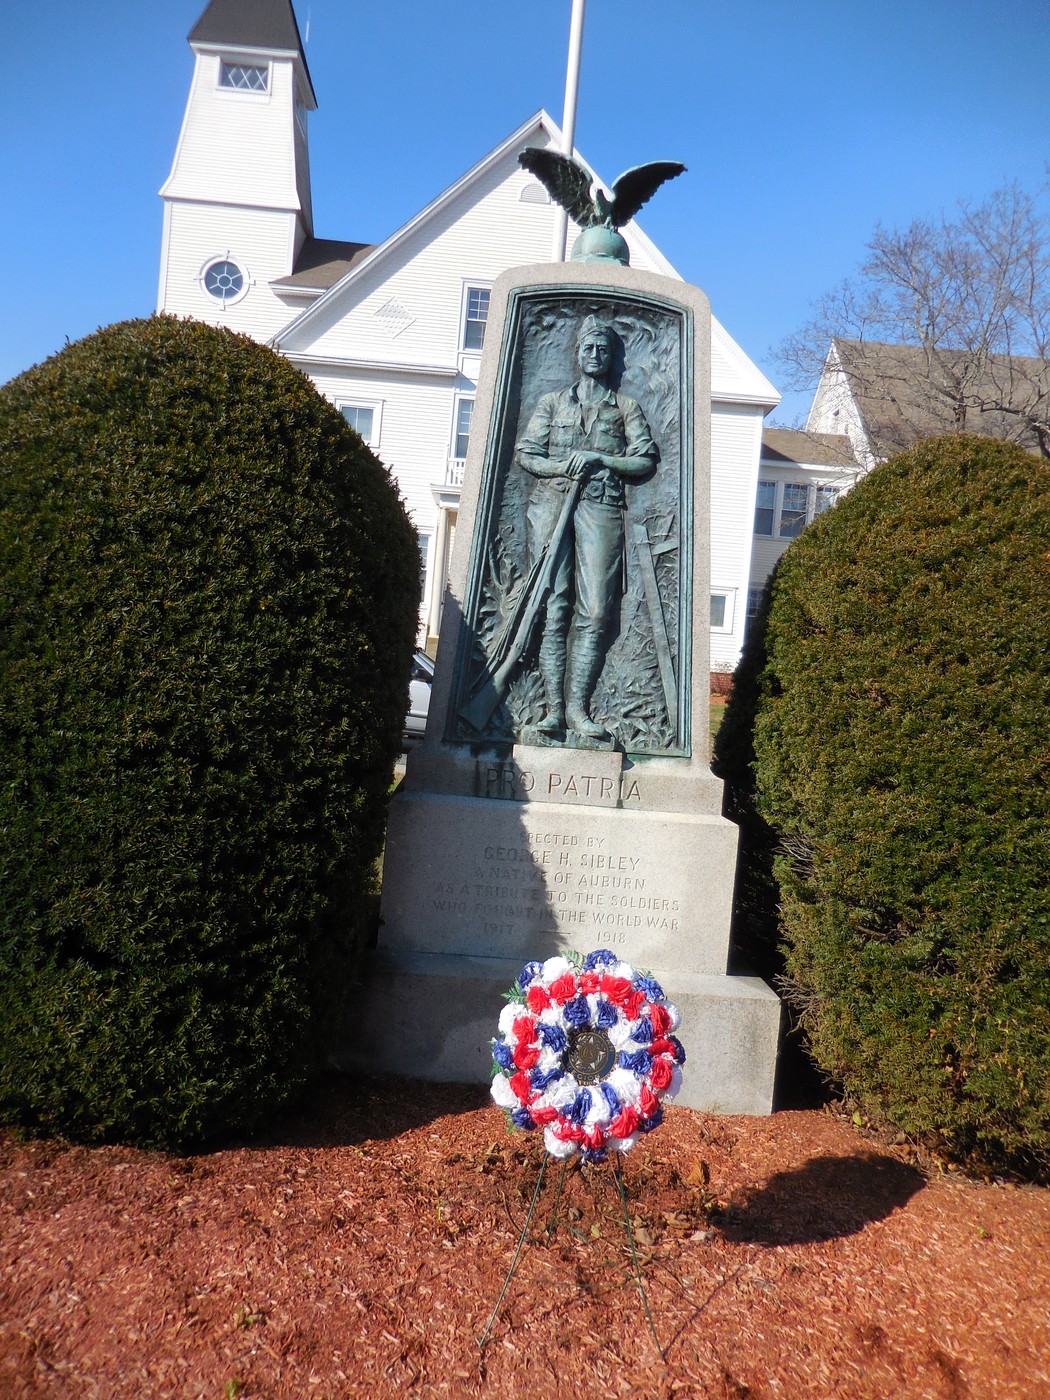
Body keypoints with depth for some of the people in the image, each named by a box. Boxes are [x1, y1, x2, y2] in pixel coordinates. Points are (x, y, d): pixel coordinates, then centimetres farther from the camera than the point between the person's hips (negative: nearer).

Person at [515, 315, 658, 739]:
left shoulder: (625, 407, 18)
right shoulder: (552, 402, 21)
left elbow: (646, 460, 8)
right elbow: (525, 453, 13)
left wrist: (597, 458, -4)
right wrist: (564, 466, -5)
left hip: (601, 506, 0)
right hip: (551, 502, 1)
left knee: (595, 611, -12)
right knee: (553, 606, -10)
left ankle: (577, 706, -11)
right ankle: (553, 706, -11)